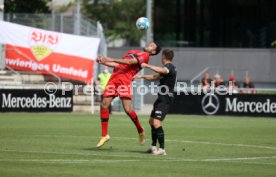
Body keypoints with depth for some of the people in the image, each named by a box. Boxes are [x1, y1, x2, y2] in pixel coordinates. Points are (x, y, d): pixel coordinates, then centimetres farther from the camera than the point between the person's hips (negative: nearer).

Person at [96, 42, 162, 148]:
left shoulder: (145, 56, 3)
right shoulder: (132, 52, 28)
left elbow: (129, 62, -10)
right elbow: (119, 65, 29)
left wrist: (112, 60, -14)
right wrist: (103, 62, 18)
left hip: (125, 79, -7)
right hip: (114, 77, 7)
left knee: (127, 109, -15)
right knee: (104, 105, -2)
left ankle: (140, 131, 10)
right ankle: (104, 135, 7)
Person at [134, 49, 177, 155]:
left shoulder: (170, 67, -13)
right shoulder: (166, 68, 21)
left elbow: (161, 70, -36)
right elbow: (156, 77, 36)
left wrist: (147, 66, -32)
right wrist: (142, 76, 35)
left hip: (166, 99, -11)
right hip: (161, 98, 11)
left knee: (156, 123, -20)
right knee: (152, 121, 20)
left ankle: (162, 149, -19)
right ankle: (153, 146, 29)